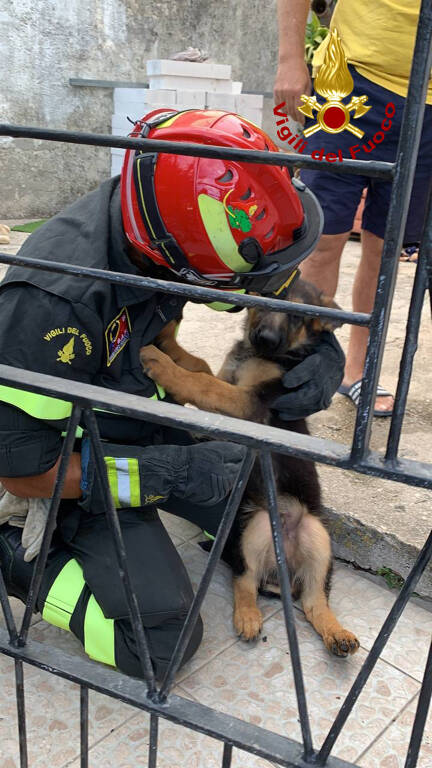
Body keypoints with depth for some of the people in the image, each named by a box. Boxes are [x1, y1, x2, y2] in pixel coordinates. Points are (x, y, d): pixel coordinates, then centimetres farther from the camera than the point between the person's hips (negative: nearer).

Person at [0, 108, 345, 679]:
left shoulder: (172, 218, -16)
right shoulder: (54, 301, -37)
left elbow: (284, 288, 2)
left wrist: (326, 351, -18)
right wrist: (170, 471, -28)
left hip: (150, 420, 7)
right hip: (79, 466, -6)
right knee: (162, 643, -12)